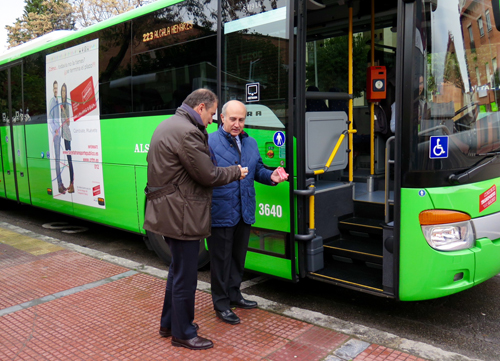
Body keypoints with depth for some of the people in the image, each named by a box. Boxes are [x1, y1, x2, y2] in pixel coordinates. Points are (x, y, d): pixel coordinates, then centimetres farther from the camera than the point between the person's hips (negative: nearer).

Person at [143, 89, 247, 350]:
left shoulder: (167, 125, 13)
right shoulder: (187, 132, -21)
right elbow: (207, 175, -20)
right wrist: (236, 172, -3)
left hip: (168, 212, 11)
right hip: (181, 216, -11)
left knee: (178, 270, 24)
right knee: (185, 277, 4)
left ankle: (169, 324, 38)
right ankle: (183, 334, 21)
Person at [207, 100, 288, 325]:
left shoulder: (251, 143, 13)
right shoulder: (209, 143, -10)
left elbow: (257, 170, 18)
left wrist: (271, 176, -2)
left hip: (244, 213, 7)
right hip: (220, 213, -7)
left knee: (239, 256, 20)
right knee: (221, 259, 5)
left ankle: (234, 294, 39)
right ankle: (221, 304, 21)